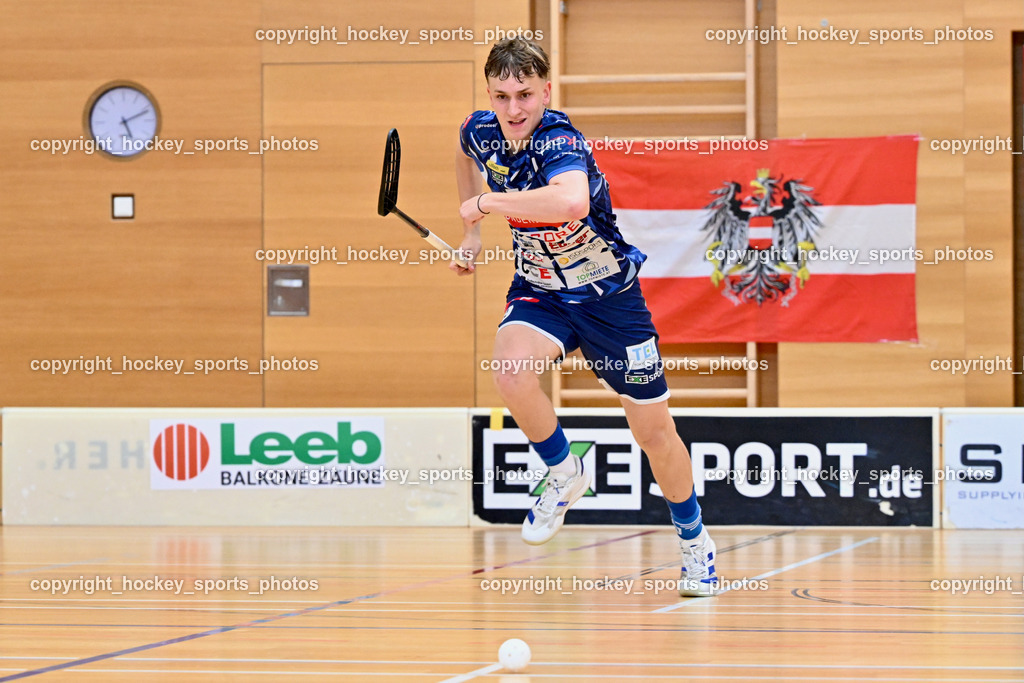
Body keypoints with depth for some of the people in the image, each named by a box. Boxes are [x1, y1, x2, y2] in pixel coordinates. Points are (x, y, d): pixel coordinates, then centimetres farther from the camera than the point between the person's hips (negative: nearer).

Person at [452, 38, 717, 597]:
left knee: (655, 432, 4)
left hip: (609, 294, -4)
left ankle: (693, 540, 30)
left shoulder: (560, 142, -29)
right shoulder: (482, 131, -10)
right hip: (539, 292, 4)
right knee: (511, 369, -30)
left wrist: (487, 202, -41)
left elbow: (572, 199, -53)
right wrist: (470, 233, 11)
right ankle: (563, 473, -3)